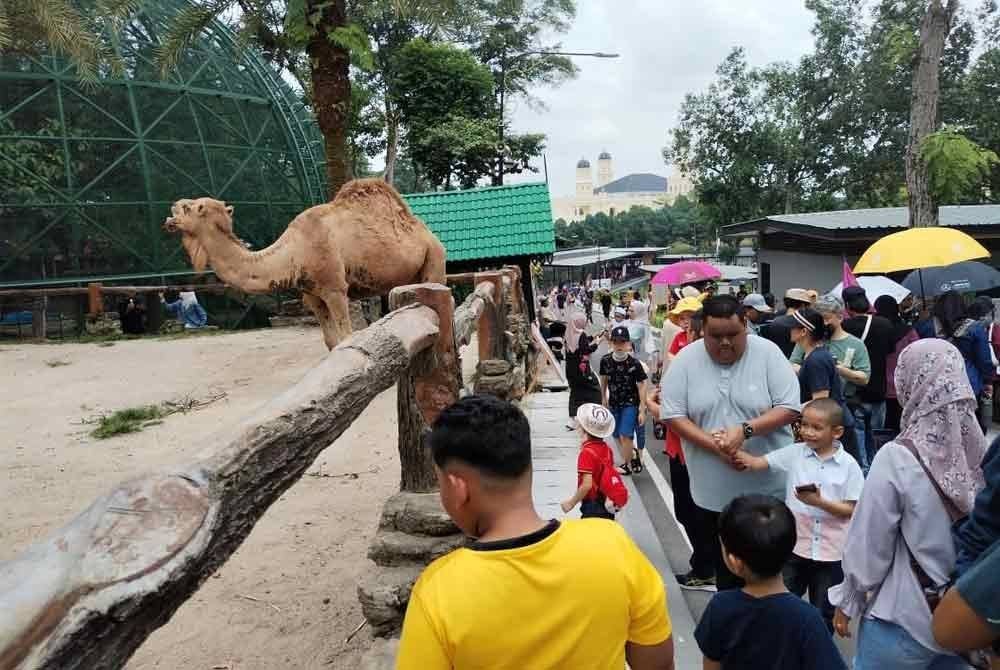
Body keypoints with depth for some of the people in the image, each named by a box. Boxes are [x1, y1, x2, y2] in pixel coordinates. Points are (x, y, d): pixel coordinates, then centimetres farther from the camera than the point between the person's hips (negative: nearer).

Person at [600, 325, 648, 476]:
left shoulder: (634, 364, -19)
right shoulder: (606, 361, -10)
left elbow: (641, 386, -12)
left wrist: (642, 410, -12)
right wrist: (604, 399, 15)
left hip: (630, 403, -4)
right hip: (614, 403, 4)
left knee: (625, 435, -12)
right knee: (617, 436, 12)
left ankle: (628, 465, 11)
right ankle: (633, 455, 38)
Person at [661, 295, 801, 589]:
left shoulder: (767, 353, -8)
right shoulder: (686, 359, -6)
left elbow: (789, 408, -10)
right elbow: (673, 415, -6)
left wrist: (745, 430, -24)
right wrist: (713, 445, -19)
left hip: (768, 487, -1)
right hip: (713, 490, 1)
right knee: (723, 563, 17)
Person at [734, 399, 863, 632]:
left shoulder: (848, 465, -10)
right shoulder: (794, 453, -5)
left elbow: (851, 510, -9)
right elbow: (757, 463, -10)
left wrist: (819, 502, -24)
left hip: (831, 552, -2)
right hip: (795, 546, 2)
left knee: (823, 615, 17)